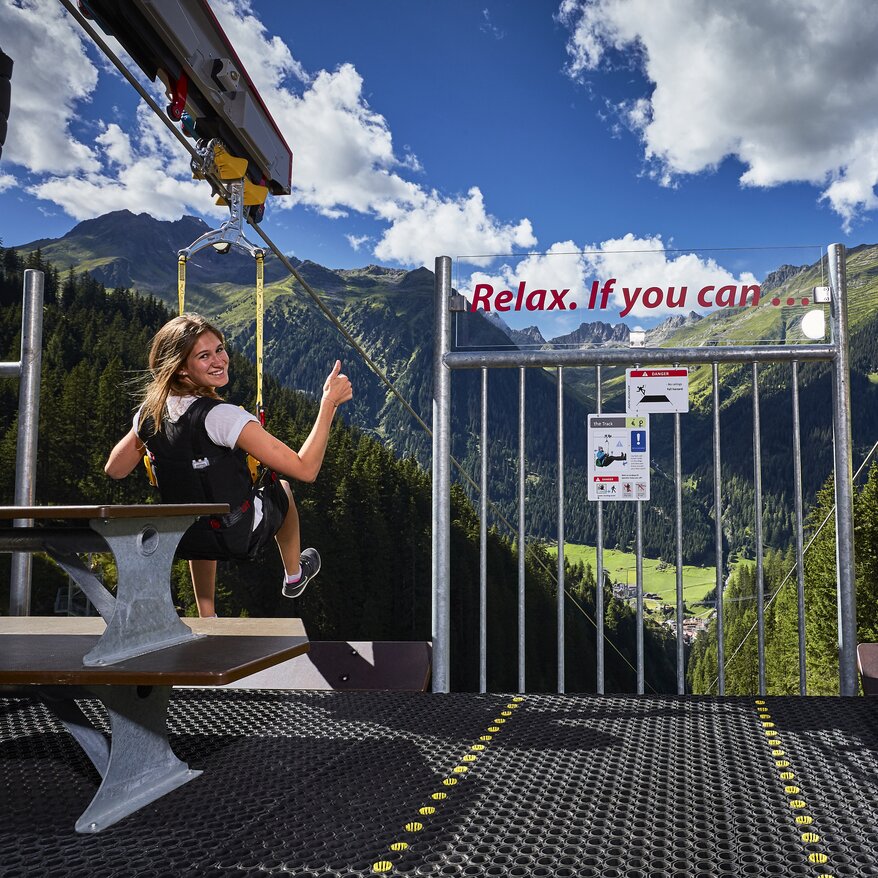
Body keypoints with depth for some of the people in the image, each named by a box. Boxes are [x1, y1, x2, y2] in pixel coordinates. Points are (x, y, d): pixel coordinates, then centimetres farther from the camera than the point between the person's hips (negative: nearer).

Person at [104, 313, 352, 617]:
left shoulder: (149, 413, -10)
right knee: (281, 486, 28)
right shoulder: (221, 416, -29)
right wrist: (329, 403, -27)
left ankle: (207, 618, 42)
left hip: (182, 541, 5)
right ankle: (294, 575, 52)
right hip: (240, 537, -5)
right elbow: (305, 469, -31)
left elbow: (114, 469, 9)